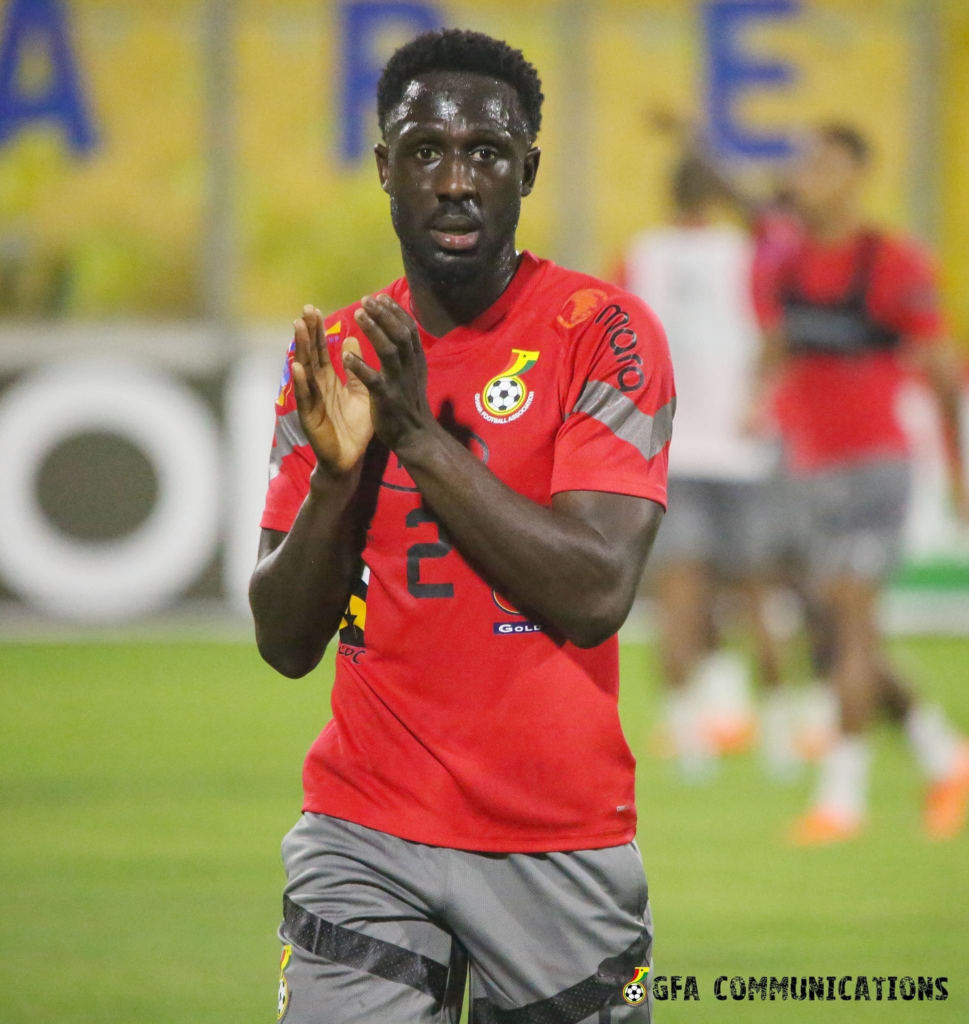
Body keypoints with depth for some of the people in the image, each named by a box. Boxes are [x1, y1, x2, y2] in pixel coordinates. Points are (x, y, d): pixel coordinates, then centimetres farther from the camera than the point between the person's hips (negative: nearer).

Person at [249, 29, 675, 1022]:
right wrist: (339, 470, -11)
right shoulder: (333, 355, 8)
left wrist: (419, 433, -17)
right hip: (363, 839, 3)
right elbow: (284, 642, 6)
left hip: (561, 842, -2)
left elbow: (595, 595, -16)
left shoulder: (602, 332, -5)